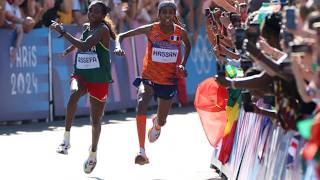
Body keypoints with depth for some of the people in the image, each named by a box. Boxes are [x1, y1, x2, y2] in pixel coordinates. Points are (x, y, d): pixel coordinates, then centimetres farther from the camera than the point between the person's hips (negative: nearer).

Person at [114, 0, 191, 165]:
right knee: (141, 104, -32)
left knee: (161, 121, 13)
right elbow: (122, 36, -8)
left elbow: (188, 46, 16)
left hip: (169, 81, 2)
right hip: (149, 78, -2)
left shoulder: (181, 33, -8)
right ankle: (142, 152, -34)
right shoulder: (150, 30, -13)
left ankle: (156, 123, 58)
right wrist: (118, 46, -29)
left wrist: (183, 65, 3)